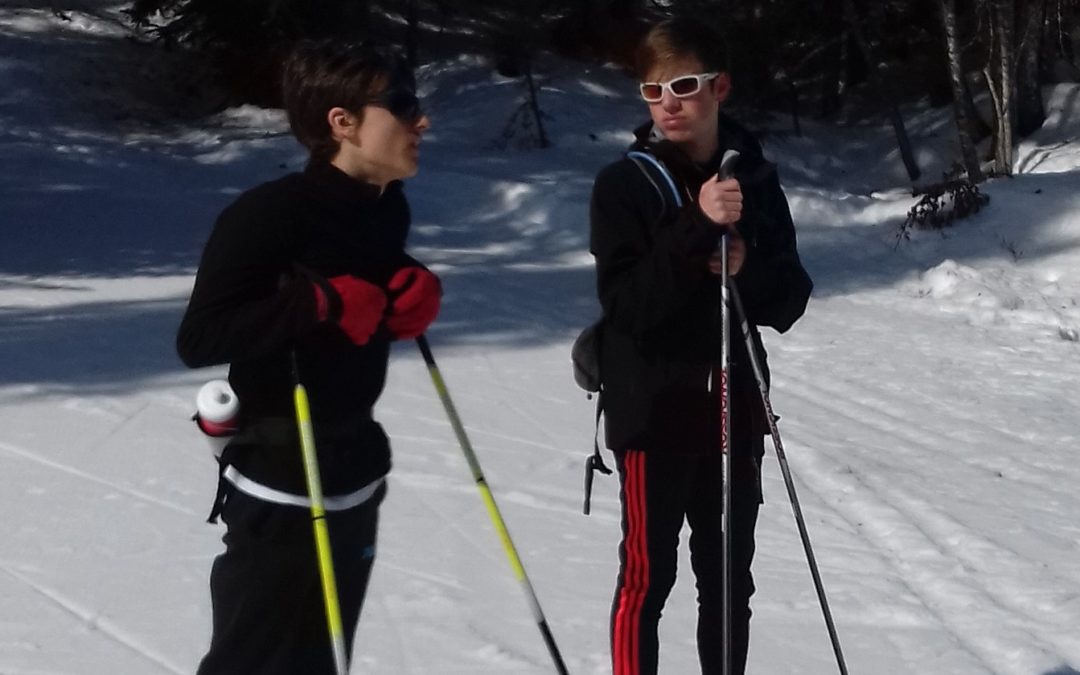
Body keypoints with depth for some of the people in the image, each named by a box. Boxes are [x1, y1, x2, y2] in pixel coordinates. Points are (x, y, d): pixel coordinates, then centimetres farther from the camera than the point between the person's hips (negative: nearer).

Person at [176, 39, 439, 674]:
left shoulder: (388, 207, 4)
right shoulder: (272, 213, -21)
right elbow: (199, 338, -24)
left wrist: (415, 296, 1)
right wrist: (322, 303, -27)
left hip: (355, 476, 8)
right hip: (280, 485, -8)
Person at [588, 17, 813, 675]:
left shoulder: (755, 178, 3)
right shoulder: (624, 184, -7)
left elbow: (791, 299, 3)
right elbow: (627, 304, -17)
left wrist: (745, 268, -18)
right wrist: (698, 227, -26)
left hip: (734, 404, 4)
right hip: (654, 407, -4)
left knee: (730, 576, 13)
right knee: (648, 576, 1)